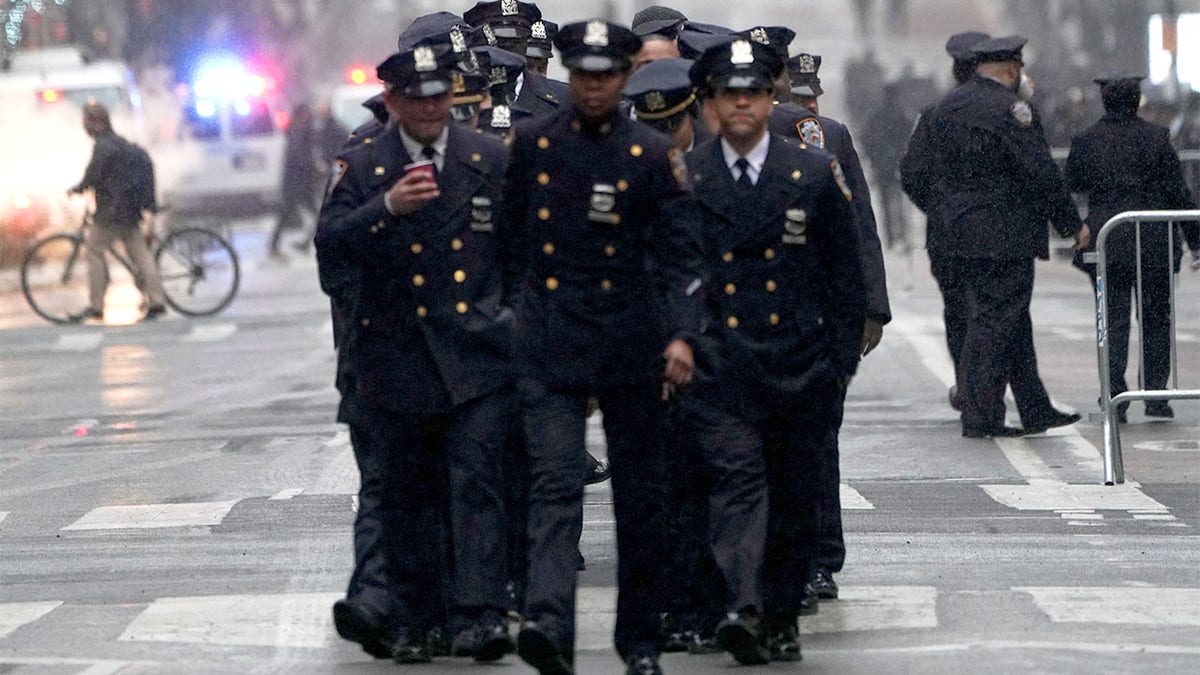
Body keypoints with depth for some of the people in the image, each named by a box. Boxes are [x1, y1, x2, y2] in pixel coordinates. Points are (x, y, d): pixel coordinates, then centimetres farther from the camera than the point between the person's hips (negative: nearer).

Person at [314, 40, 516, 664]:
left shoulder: (491, 160, 5)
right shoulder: (360, 168, 2)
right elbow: (329, 245, -11)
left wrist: (512, 312, 3)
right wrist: (387, 206, -25)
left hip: (476, 359, -1)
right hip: (394, 361, 1)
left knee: (475, 483, -10)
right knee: (406, 494, 8)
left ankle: (477, 616, -14)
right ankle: (412, 621, 17)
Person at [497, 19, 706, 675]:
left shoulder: (653, 154, 0)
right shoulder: (530, 144, 4)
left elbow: (680, 253, -3)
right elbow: (510, 238, 14)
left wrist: (681, 334, -14)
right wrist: (510, 307, 13)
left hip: (630, 344, 0)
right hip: (549, 345, 0)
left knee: (640, 496, 8)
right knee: (554, 485, -14)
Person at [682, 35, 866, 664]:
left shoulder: (816, 172, 4)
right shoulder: (683, 177, 3)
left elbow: (845, 270, 7)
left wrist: (843, 355, 4)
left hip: (801, 366, 1)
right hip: (719, 367, -1)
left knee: (791, 491, 8)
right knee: (738, 479, -16)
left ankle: (782, 616, 20)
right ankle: (742, 609, -28)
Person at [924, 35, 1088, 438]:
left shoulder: (947, 107, 12)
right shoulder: (1009, 109, -14)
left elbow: (937, 172, 17)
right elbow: (1041, 174, -15)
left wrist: (950, 218, 24)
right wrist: (1072, 225, -6)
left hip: (962, 234, 9)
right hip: (1006, 235, -9)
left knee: (1014, 324, 15)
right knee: (996, 322, -4)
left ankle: (1036, 412, 20)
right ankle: (980, 418, -2)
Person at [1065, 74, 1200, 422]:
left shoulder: (1085, 141, -1)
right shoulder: (1157, 137, -4)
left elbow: (1072, 184, 13)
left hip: (1105, 243, 1)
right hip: (1154, 244, -1)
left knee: (1113, 321, 4)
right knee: (1156, 319, 10)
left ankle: (1114, 397, -2)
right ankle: (1156, 395, 9)